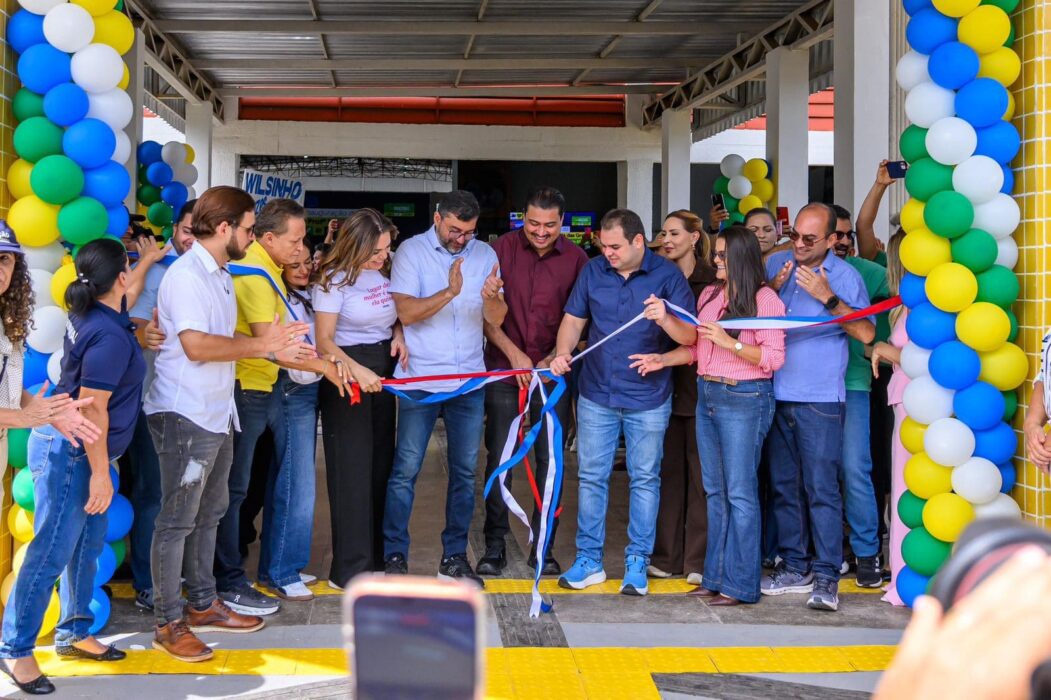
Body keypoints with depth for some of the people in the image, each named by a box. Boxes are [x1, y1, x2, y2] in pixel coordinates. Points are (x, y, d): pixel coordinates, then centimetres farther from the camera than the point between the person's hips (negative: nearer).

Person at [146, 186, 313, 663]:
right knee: (177, 520, -2)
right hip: (184, 415, -10)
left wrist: (277, 351, 8)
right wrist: (260, 344, -20)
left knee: (209, 512, 18)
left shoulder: (220, 274, 14)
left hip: (215, 413, 10)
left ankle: (202, 604, 29)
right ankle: (168, 623, 6)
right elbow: (196, 345, -26)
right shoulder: (186, 275, -17)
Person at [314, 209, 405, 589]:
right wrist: (356, 371, -28)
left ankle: (375, 555, 21)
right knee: (352, 471, -5)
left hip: (383, 373, 7)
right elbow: (324, 339, -14)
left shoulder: (385, 272, 5)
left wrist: (398, 334, -1)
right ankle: (350, 569, 0)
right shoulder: (335, 279, -12)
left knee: (381, 464, 10)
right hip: (347, 376, -7)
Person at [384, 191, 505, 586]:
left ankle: (454, 557, 16)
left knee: (464, 471, 7)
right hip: (420, 377, -3)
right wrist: (450, 292, -27)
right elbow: (406, 312, -14)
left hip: (469, 379, 4)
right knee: (406, 468, -3)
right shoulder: (412, 251, -3)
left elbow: (496, 320, -1)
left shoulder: (485, 255, 6)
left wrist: (491, 297, -23)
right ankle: (394, 555, 6)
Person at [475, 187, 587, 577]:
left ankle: (543, 546, 14)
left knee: (551, 461, 3)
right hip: (504, 368, 0)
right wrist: (514, 353, -8)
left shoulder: (576, 258, -1)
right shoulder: (503, 249, -3)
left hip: (552, 371, 1)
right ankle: (494, 546, 12)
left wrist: (555, 358, -7)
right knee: (499, 459, 1)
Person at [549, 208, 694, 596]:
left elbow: (690, 336, -12)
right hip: (597, 395, 3)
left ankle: (637, 563, 15)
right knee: (592, 476, 7)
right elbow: (573, 320, 8)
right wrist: (563, 353, -11)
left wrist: (665, 320, -32)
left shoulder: (667, 275, -8)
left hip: (648, 399, -2)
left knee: (645, 479, 6)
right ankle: (588, 559, 17)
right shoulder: (593, 271, 1)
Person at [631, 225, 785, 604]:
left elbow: (774, 358, -12)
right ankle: (716, 577, 18)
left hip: (744, 399, -7)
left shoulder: (765, 299, -8)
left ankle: (740, 584, 3)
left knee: (740, 493, -3)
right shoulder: (709, 294, 12)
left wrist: (729, 342, -19)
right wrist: (663, 359, 1)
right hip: (707, 395, 7)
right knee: (715, 491, 11)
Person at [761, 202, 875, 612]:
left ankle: (827, 576, -2)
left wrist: (827, 297, -20)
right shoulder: (776, 264, 8)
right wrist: (772, 289, -6)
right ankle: (795, 566, 22)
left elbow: (867, 334, -12)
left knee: (821, 487, -6)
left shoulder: (845, 276, -5)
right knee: (783, 485, 11)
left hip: (820, 398, -5)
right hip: (776, 394, 5)